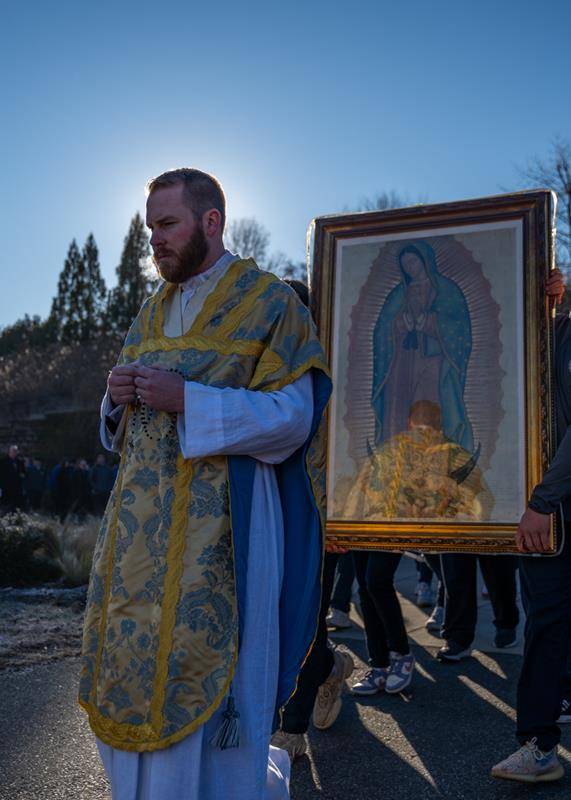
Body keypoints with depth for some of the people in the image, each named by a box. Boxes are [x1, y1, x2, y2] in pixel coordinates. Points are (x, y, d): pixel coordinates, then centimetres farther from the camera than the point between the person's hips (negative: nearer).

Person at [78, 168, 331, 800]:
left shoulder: (267, 303, -4)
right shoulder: (152, 314, 16)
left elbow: (291, 417, -12)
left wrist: (187, 400, -20)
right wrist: (119, 398, -4)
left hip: (219, 524, -6)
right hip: (141, 522, 7)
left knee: (202, 683, -3)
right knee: (134, 671, 12)